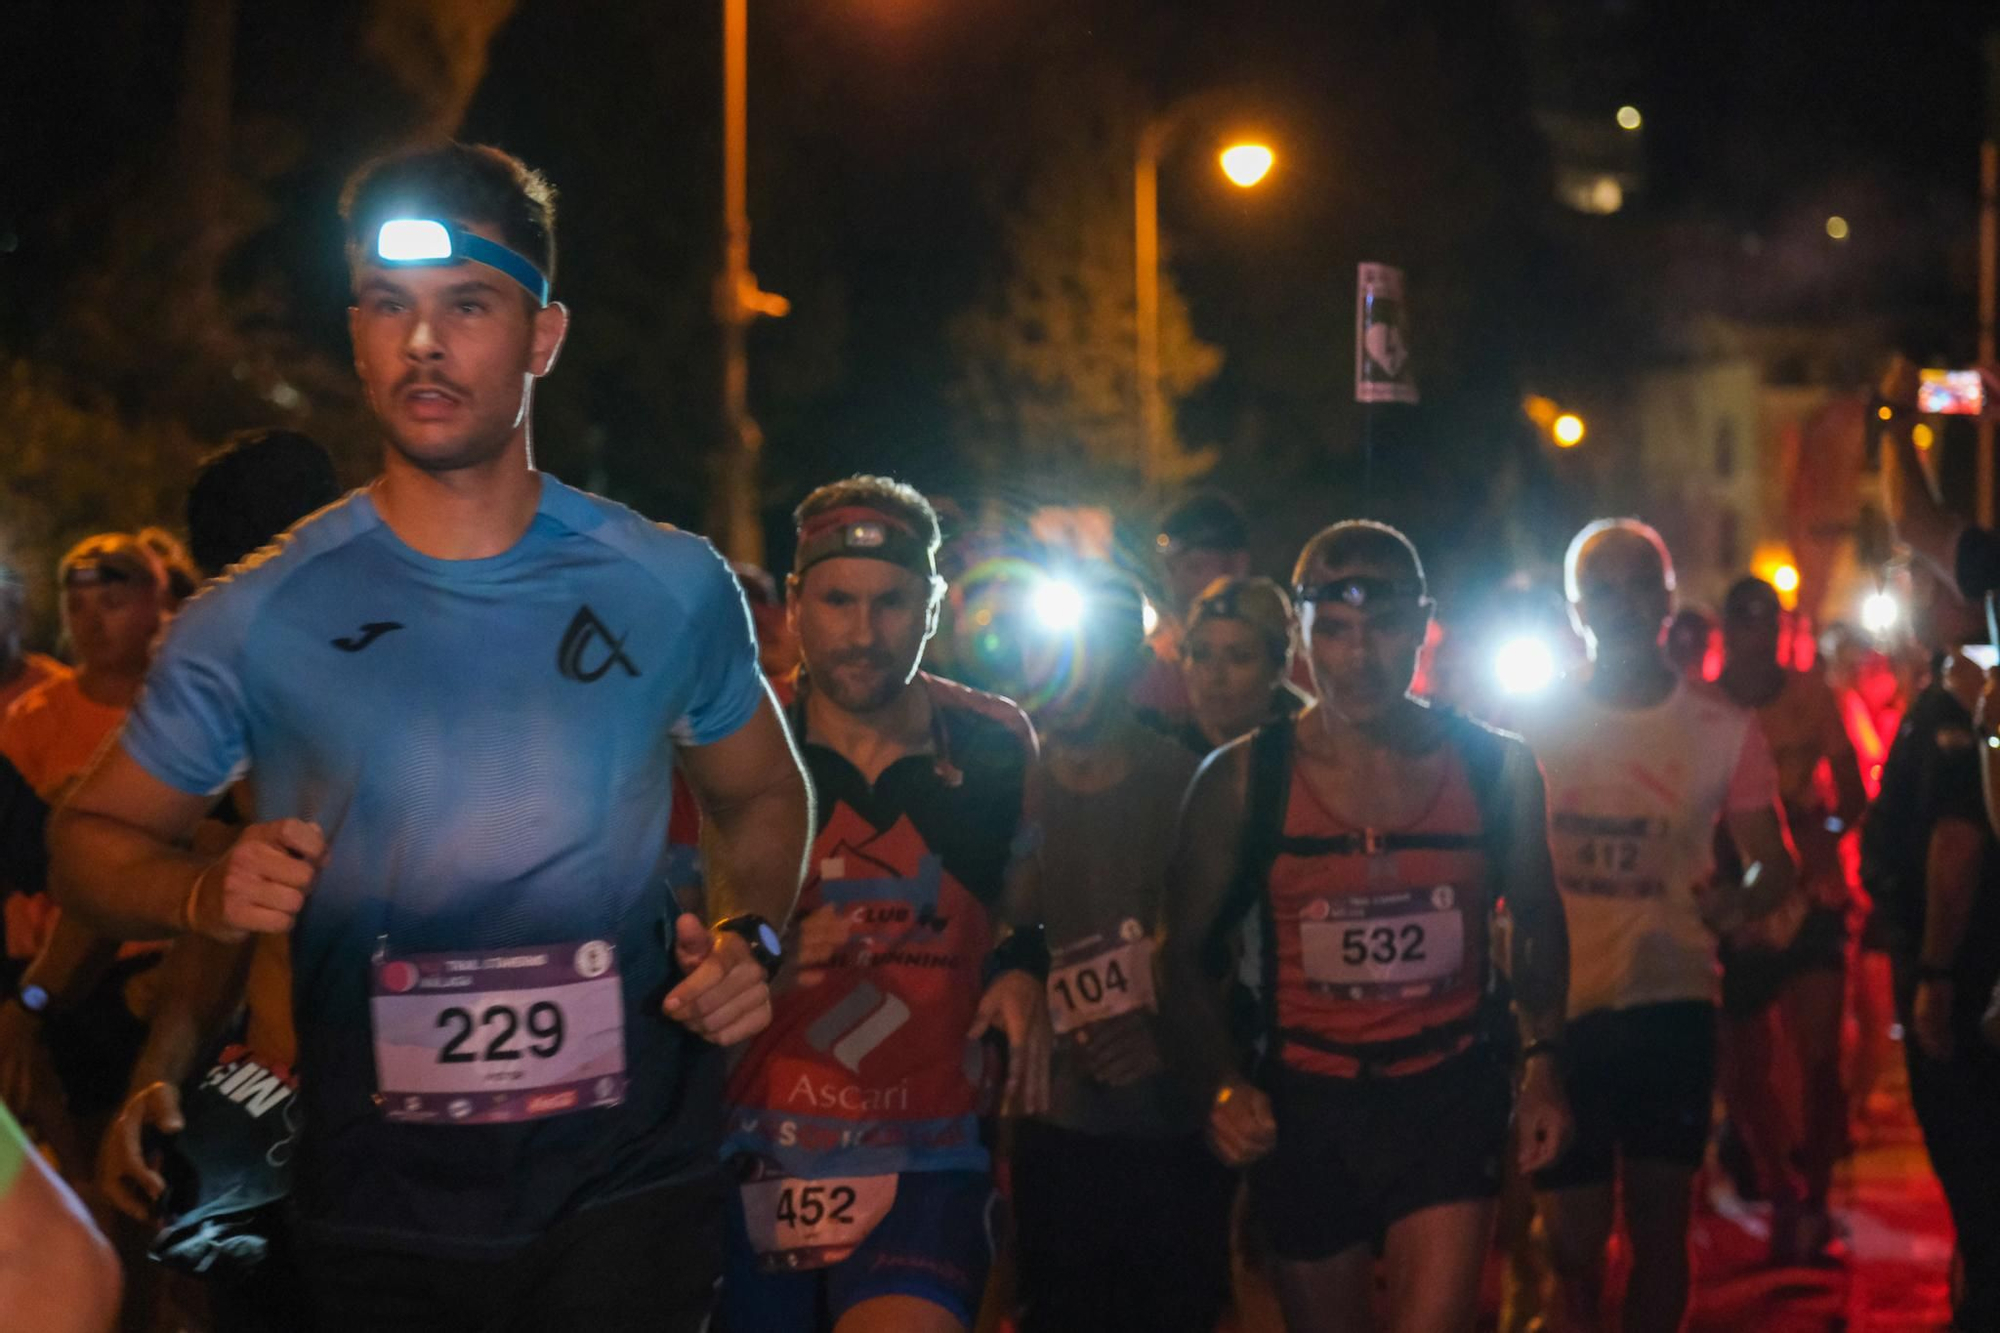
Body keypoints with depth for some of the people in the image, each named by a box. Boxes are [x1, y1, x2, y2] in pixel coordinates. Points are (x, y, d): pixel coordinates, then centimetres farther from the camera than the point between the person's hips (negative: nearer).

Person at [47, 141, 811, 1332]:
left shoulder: (671, 589, 1)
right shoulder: (258, 620, -3)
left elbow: (763, 796, 18)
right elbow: (93, 834, 7)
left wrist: (747, 934, -1)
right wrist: (205, 896, -13)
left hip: (627, 1185, 0)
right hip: (380, 1207, 0)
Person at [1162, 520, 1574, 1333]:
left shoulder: (1495, 768, 0)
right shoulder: (1243, 782, -5)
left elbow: (1536, 921, 15)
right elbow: (1189, 955, 1)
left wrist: (1541, 1061, 5)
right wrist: (1223, 1085, -15)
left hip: (1450, 1091, 0)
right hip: (1303, 1105, 0)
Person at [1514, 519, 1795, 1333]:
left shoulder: (1721, 731, 3)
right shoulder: (1535, 724, 3)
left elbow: (1773, 865, 4)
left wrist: (1742, 900, -19)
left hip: (1671, 1000, 0)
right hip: (1560, 1008, 0)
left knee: (1659, 1225, 3)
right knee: (1574, 1241, 2)